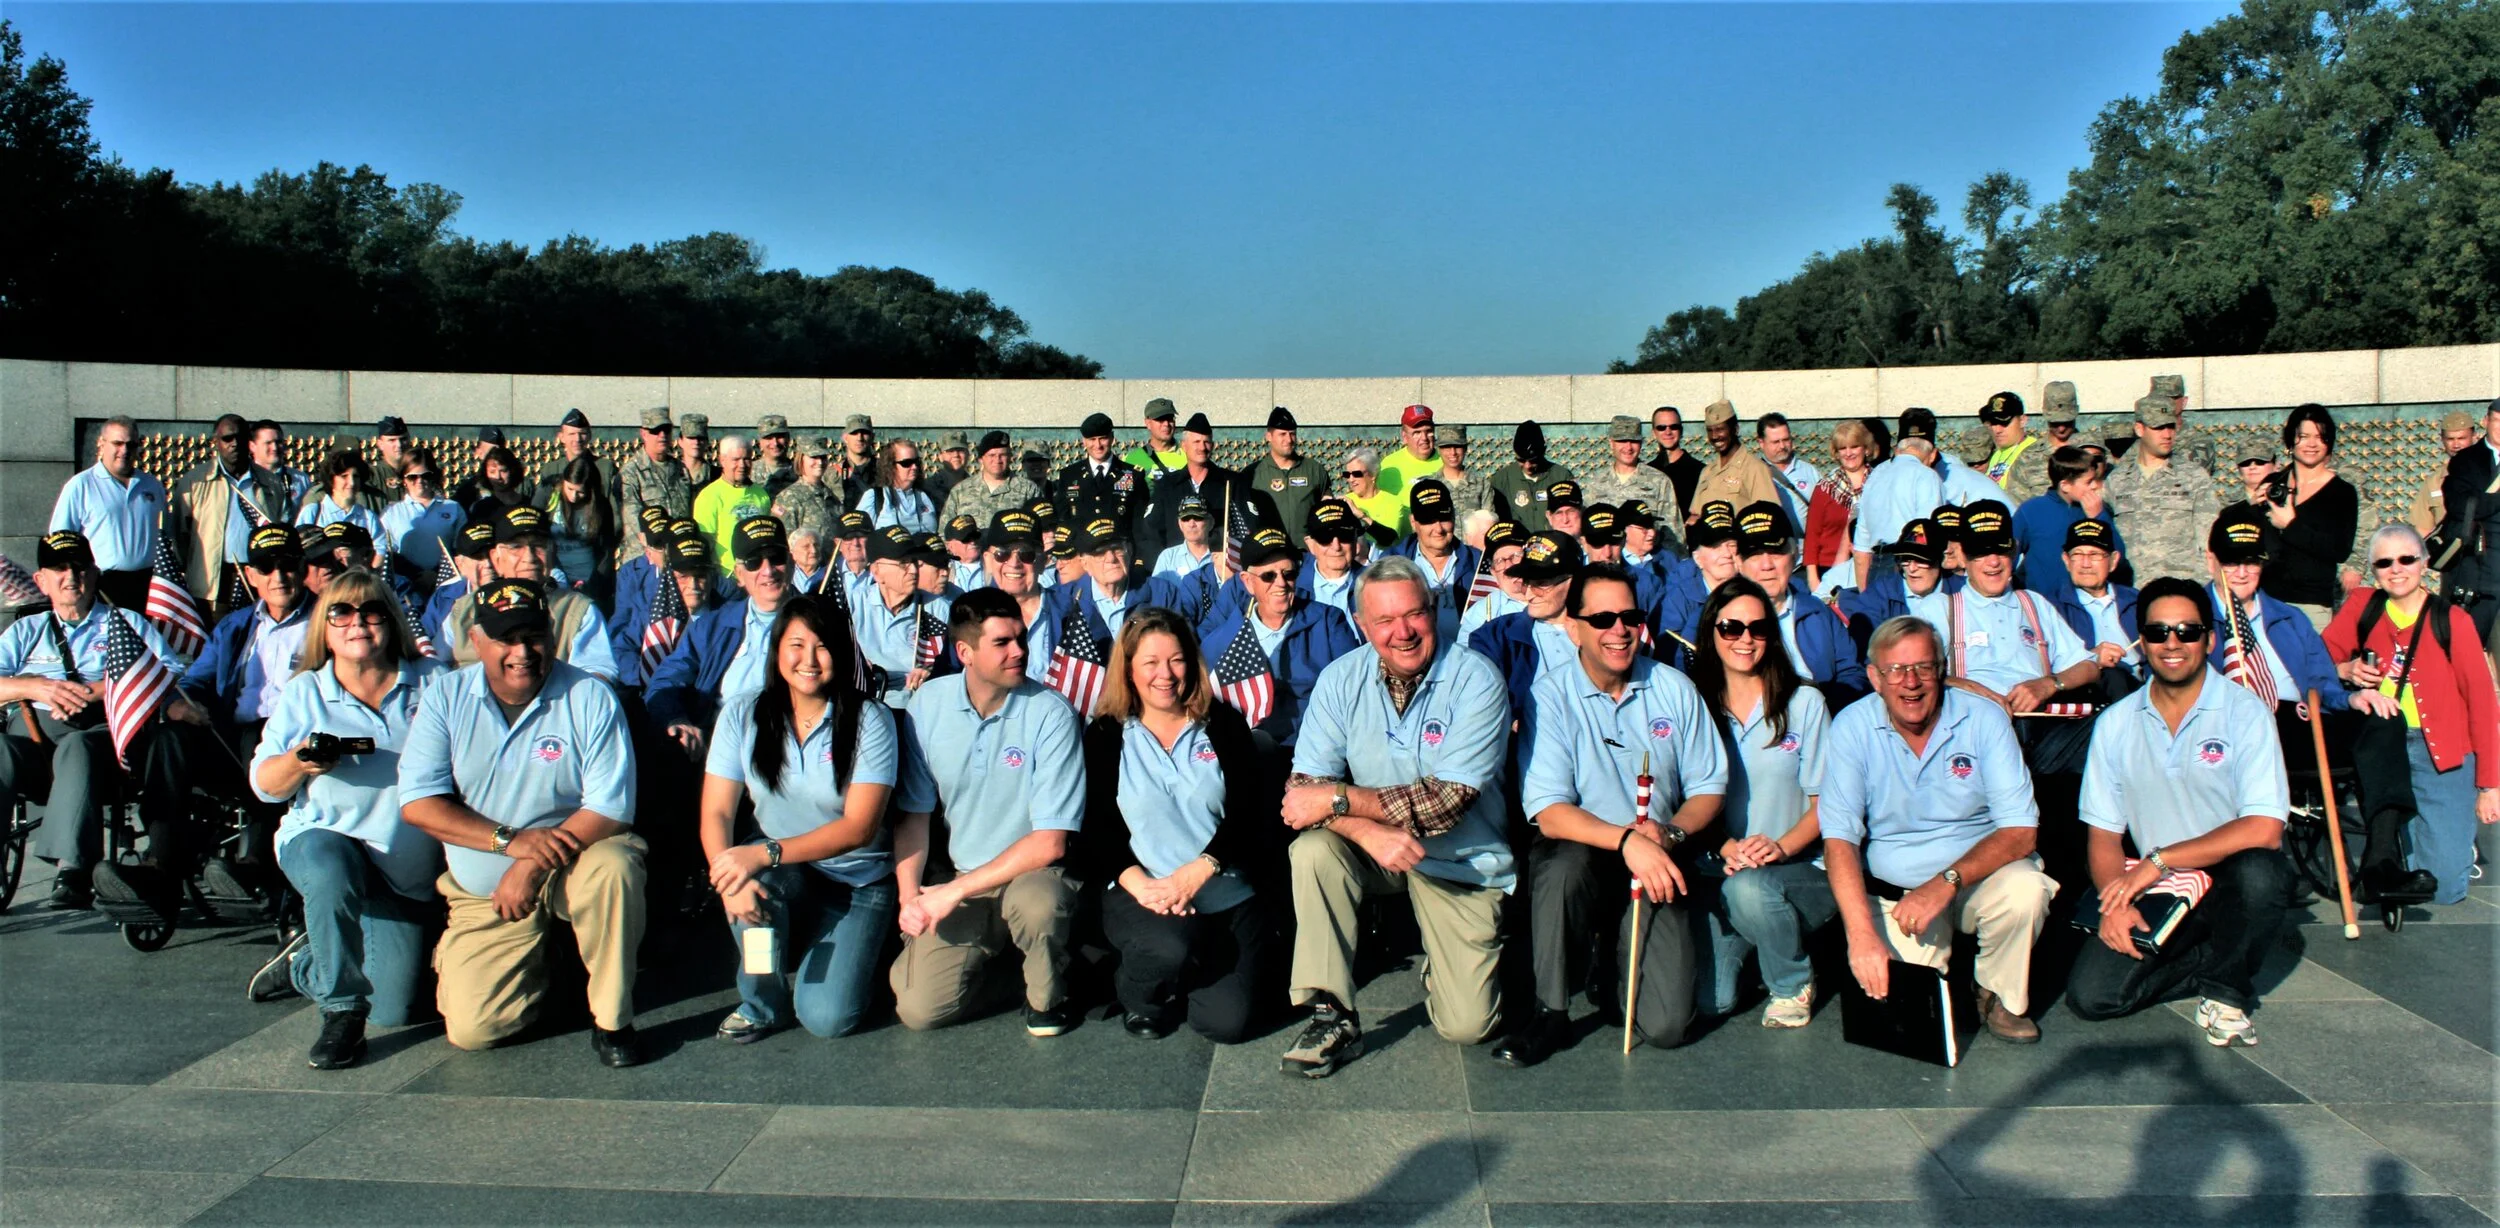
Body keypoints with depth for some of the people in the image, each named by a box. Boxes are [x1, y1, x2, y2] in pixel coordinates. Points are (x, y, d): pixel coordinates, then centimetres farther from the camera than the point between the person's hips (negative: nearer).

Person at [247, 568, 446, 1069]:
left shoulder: (433, 683, 2)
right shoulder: (303, 693, 5)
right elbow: (264, 784, 2)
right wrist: (299, 762, -21)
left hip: (408, 870, 1)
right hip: (322, 838, -1)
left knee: (393, 1011, -4)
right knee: (331, 871, -40)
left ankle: (303, 965, 28)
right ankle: (341, 1013, -19)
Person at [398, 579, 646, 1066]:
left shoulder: (590, 698, -10)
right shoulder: (446, 698, -3)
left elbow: (610, 807, -15)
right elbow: (417, 802, -10)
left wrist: (535, 865, -26)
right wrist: (510, 840, -23)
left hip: (573, 861, -2)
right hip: (484, 890, 2)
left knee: (613, 865, -37)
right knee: (470, 1029, -11)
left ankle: (612, 1021, -18)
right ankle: (538, 963, 23)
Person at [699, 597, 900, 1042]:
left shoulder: (869, 721, -11)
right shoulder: (743, 715, -3)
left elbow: (860, 827, -18)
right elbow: (716, 813, -9)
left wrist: (766, 853, -31)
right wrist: (730, 877, -31)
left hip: (856, 882, -2)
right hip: (781, 874, 2)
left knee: (828, 1018, -19)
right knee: (750, 883, -35)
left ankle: (854, 951, 17)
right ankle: (762, 1001, -6)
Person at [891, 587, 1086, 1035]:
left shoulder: (1049, 713, -15)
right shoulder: (929, 703, -3)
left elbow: (1050, 842, -18)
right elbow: (914, 811, 6)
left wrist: (955, 890, -19)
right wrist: (909, 896, -8)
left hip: (1032, 875, -3)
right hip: (956, 885, 4)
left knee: (1036, 901, -39)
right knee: (919, 1010, -15)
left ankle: (1047, 995, -5)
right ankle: (990, 957, 19)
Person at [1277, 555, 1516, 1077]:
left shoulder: (1475, 679, -17)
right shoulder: (1341, 679, -8)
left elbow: (1450, 799, -24)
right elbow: (1303, 788, -14)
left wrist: (1339, 798, -26)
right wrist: (1366, 829, -33)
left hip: (1460, 862, -2)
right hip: (1373, 852, 2)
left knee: (1466, 1024, -10)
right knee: (1312, 849, -31)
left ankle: (1447, 959, 25)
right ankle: (1332, 1015, -19)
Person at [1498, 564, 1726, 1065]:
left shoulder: (1674, 689, 4)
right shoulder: (1549, 697, -8)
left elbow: (1708, 787, 7)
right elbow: (1549, 813, -16)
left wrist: (1670, 832, -14)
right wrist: (1627, 839, -31)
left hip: (1655, 866, 2)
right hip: (1580, 851, -2)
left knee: (1665, 1025, -13)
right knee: (1567, 860, -40)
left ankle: (1615, 952, 22)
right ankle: (1550, 1013, -18)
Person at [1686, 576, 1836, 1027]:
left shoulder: (1804, 703, 2)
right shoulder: (1699, 705, 6)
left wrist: (1780, 846, -18)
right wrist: (1723, 846, -14)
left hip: (1802, 870, -1)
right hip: (1722, 869, 2)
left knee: (1747, 889, -37)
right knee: (1709, 1000, -17)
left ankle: (1793, 984, -5)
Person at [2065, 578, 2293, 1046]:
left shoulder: (2244, 713, -8)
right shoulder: (2115, 723, 3)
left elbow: (2263, 830, -18)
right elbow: (2104, 835, 3)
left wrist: (2159, 859, -22)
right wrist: (2116, 900, -16)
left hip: (2230, 883, -2)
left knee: (2260, 873, -38)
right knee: (2089, 995, -18)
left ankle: (2226, 990, -7)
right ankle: (2216, 961, 9)